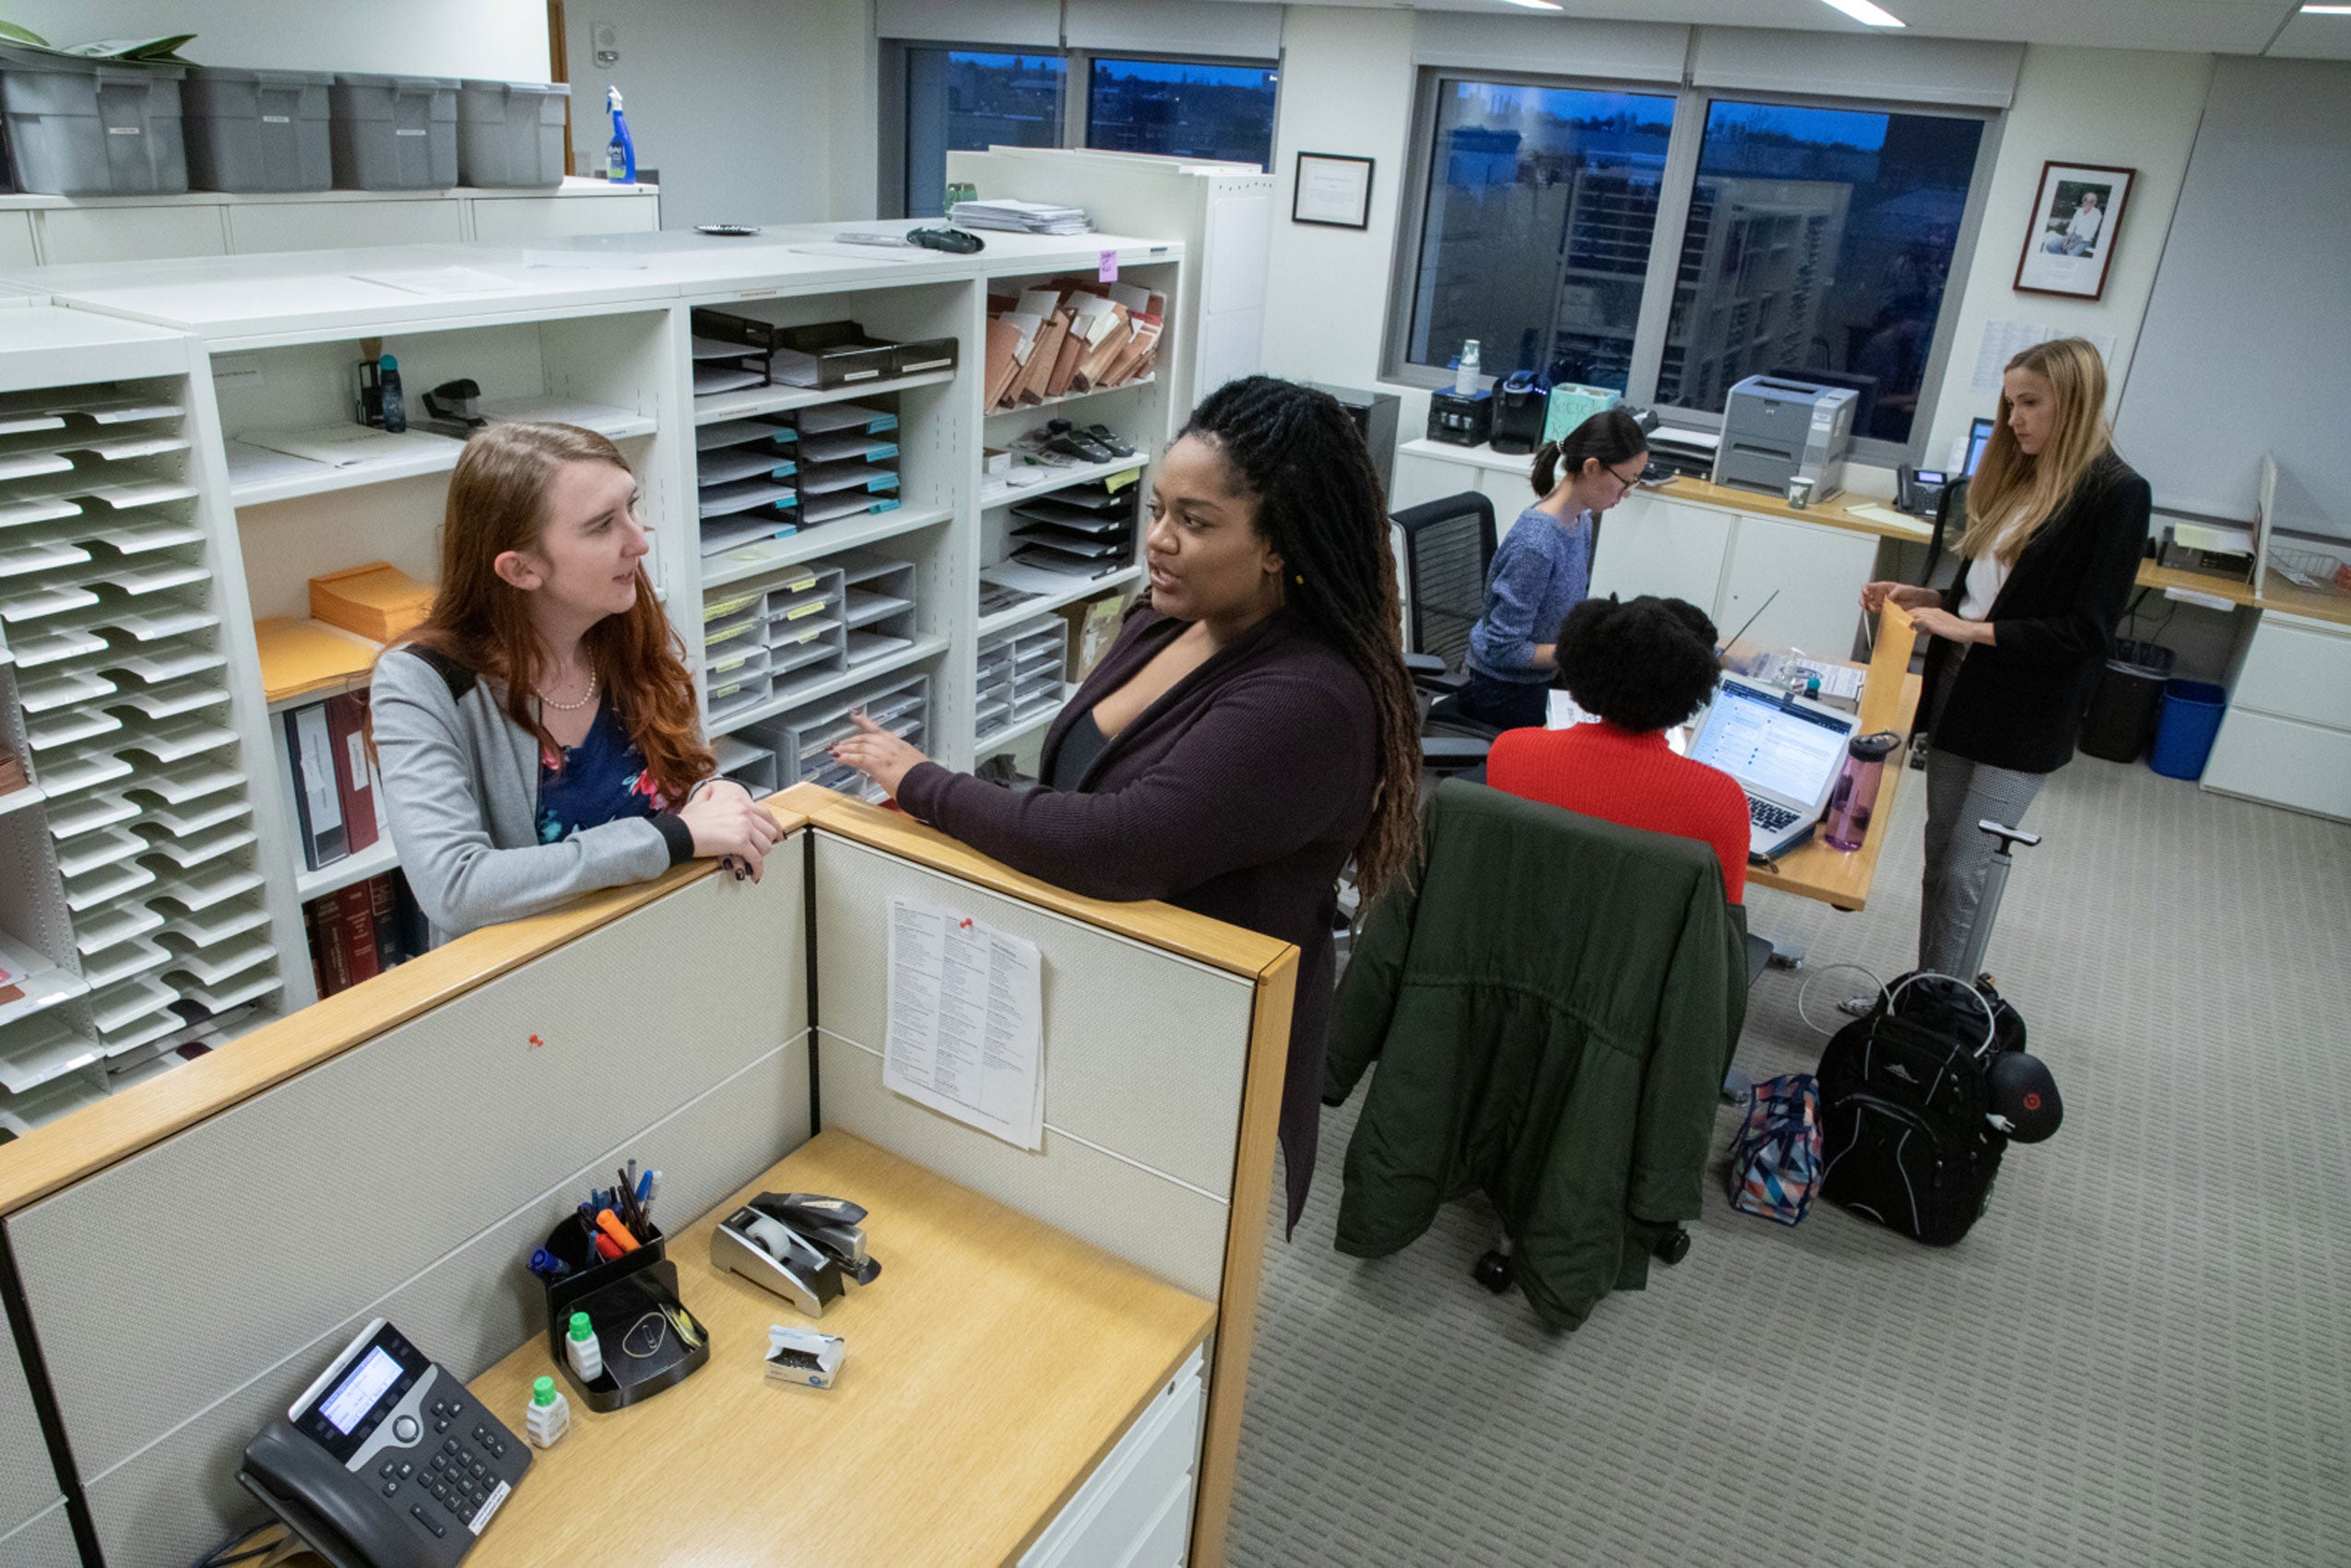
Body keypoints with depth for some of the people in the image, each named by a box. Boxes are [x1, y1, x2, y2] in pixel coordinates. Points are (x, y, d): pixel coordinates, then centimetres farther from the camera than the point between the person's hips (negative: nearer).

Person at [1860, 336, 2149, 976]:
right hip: (1960, 690, 7)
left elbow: (2086, 630, -17)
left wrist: (1971, 629, -18)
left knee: (1964, 874, -4)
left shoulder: (2116, 493, -13)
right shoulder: (2021, 478, 10)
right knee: (1939, 857, 13)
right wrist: (1917, 597, 6)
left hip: (2025, 718, -7)